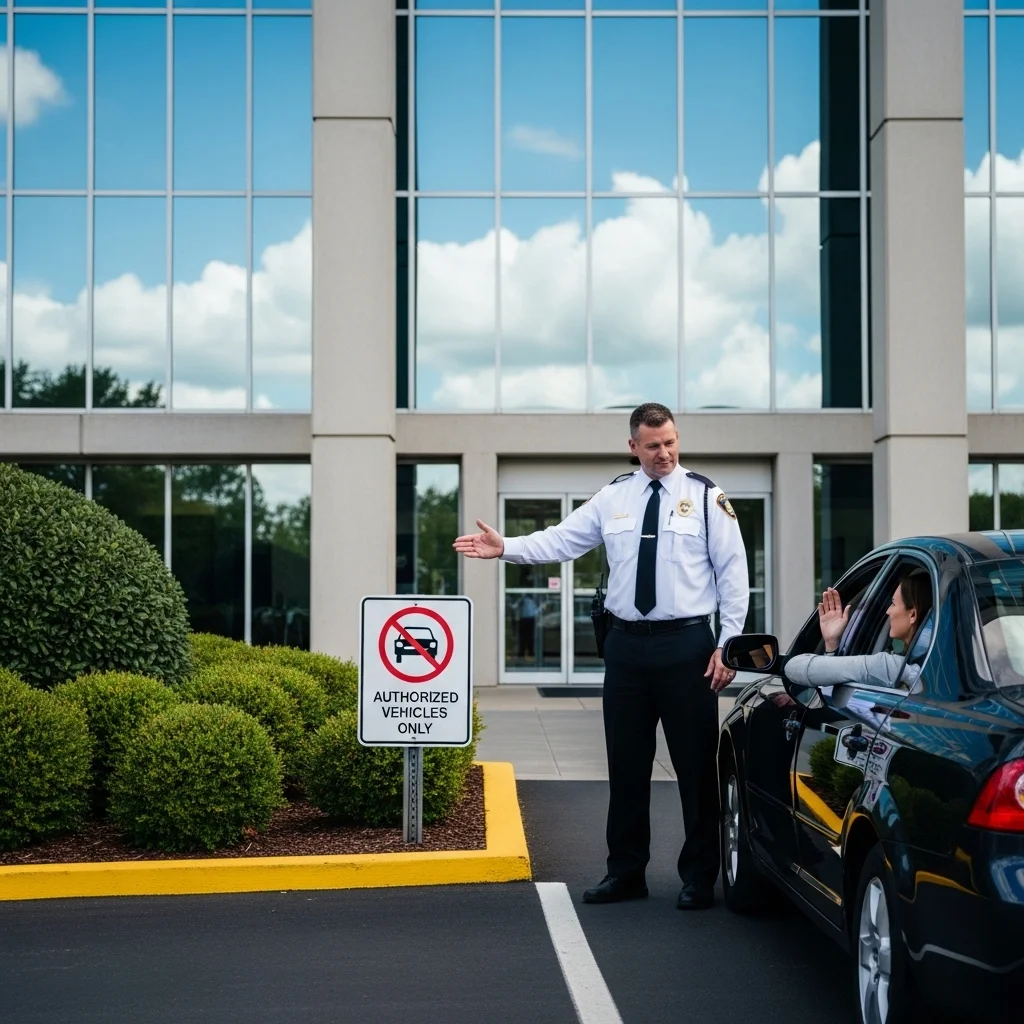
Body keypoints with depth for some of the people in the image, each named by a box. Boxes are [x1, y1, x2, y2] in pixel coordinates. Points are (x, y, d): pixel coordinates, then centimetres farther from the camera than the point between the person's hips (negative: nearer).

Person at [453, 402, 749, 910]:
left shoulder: (706, 497, -3)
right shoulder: (613, 497, 6)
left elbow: (733, 572, -4)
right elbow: (561, 540, 1)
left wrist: (727, 644, -8)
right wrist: (506, 547, -14)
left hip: (686, 644, -3)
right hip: (626, 643, 3)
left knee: (695, 763, 4)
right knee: (626, 763, 10)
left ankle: (699, 877, 16)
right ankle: (626, 871, 22)